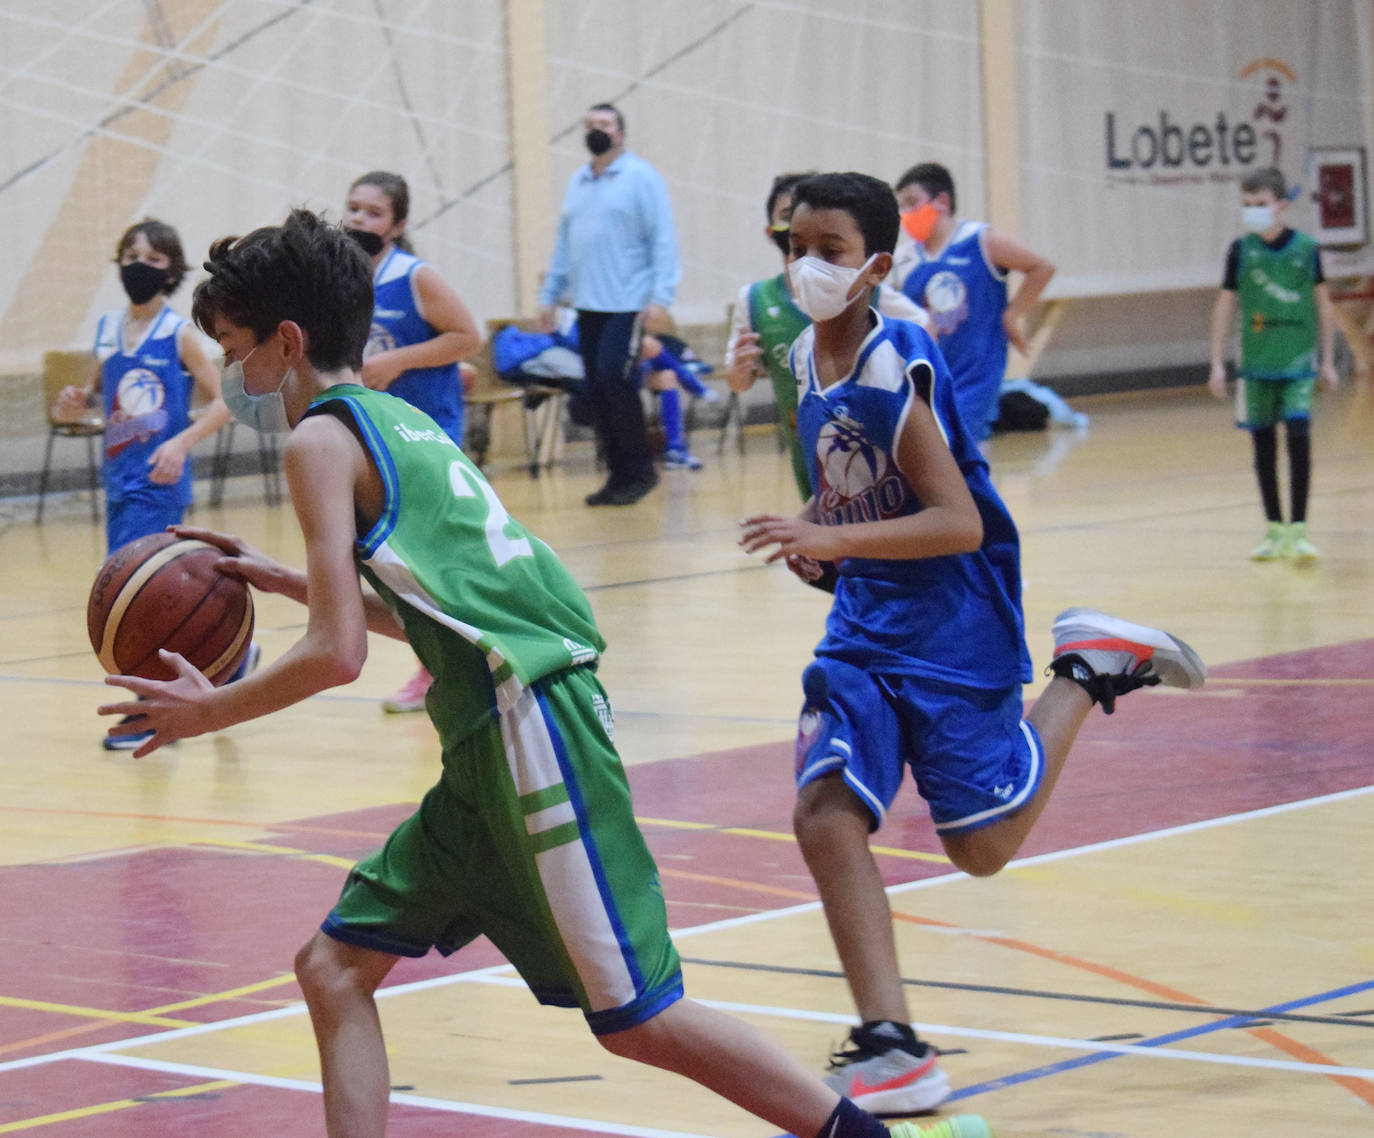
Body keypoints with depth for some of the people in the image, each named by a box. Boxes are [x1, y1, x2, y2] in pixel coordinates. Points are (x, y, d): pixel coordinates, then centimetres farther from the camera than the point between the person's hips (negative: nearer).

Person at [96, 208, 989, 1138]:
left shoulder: (321, 438, -7)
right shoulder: (395, 419, 20)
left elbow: (337, 654, -13)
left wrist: (209, 711, 0)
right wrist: (285, 581, 29)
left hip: (530, 723, -10)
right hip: (492, 742, 10)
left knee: (636, 1019, -5)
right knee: (335, 966, 10)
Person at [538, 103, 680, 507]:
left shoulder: (641, 177, -3)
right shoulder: (577, 183, 16)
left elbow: (663, 241, -8)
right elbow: (563, 243, 22)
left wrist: (661, 296, -16)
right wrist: (549, 295, 17)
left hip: (628, 303, -6)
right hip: (587, 305, 6)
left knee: (614, 378, -16)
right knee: (596, 393, 5)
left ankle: (640, 470, -3)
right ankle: (618, 474, 13)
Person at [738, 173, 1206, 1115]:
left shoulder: (896, 369, -20)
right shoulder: (808, 358, 4)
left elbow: (958, 523, -25)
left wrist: (832, 539, -33)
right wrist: (814, 527, 6)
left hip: (953, 624, -7)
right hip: (865, 624, 7)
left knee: (983, 844, 3)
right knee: (827, 813, -11)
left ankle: (1094, 668, 22)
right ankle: (893, 1050, -8)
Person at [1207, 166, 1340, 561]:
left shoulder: (1306, 248, -3)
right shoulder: (1241, 250, 0)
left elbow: (1323, 304, 6)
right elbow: (1225, 306, 6)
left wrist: (1328, 361, 6)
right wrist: (1217, 364, 4)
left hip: (1298, 362, -2)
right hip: (1256, 362, 2)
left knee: (1298, 436, -13)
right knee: (1263, 446, 6)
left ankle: (1298, 529, -8)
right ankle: (1274, 529, 17)